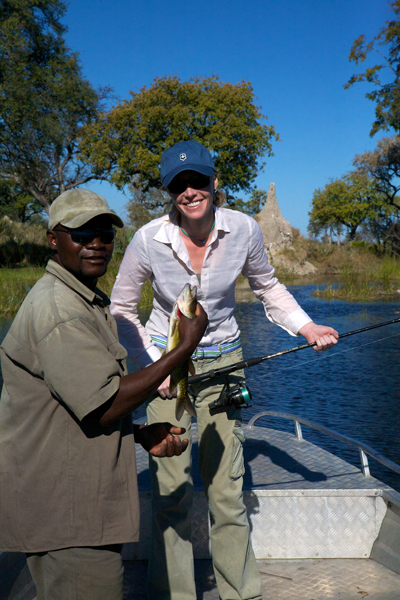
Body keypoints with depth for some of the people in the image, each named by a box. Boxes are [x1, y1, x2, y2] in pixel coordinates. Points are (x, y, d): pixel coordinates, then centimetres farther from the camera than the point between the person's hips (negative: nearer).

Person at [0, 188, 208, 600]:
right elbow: (104, 407, -24)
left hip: (80, 501, 10)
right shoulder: (58, 310, -21)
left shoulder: (88, 302, 14)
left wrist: (143, 435, 5)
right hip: (67, 518, -10)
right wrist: (186, 346, -19)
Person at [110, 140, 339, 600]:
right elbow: (122, 310, -2)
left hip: (223, 360, 1)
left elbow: (267, 288, 8)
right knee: (171, 488, 1)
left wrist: (306, 328, -5)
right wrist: (155, 364, -10)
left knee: (227, 488, 6)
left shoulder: (244, 230, -11)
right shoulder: (149, 239, -15)